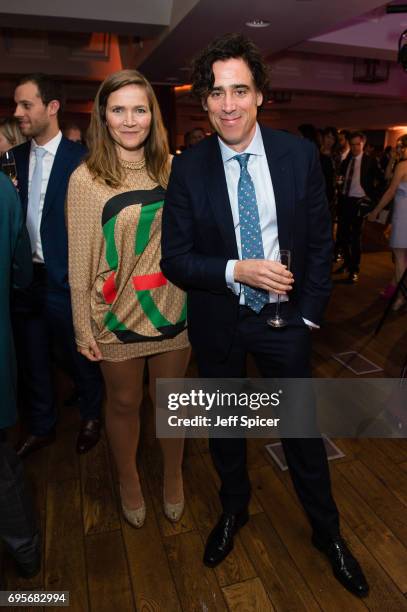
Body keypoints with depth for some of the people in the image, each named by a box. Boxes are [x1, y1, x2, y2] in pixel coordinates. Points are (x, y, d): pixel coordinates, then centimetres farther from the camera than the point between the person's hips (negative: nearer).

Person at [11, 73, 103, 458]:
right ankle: (41, 427, 39)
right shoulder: (15, 158, 6)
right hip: (25, 278, 5)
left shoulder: (80, 159, -10)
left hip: (64, 281, -5)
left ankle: (90, 417, 39)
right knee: (31, 359, 17)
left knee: (80, 356, 13)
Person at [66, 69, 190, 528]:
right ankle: (128, 481, 44)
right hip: (116, 316, -2)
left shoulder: (173, 168, 0)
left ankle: (173, 476, 44)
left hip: (173, 309, 2)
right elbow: (80, 260, -6)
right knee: (123, 404, 16)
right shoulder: (86, 179, -8)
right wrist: (83, 326, -4)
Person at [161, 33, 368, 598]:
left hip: (284, 318, 0)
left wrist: (310, 313, -3)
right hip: (217, 323, 1)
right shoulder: (188, 168, -9)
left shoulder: (300, 154, -6)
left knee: (302, 427, 14)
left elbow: (320, 239, 0)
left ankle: (327, 531, 42)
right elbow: (174, 259, -9)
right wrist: (237, 271, -24)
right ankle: (234, 510, 50)